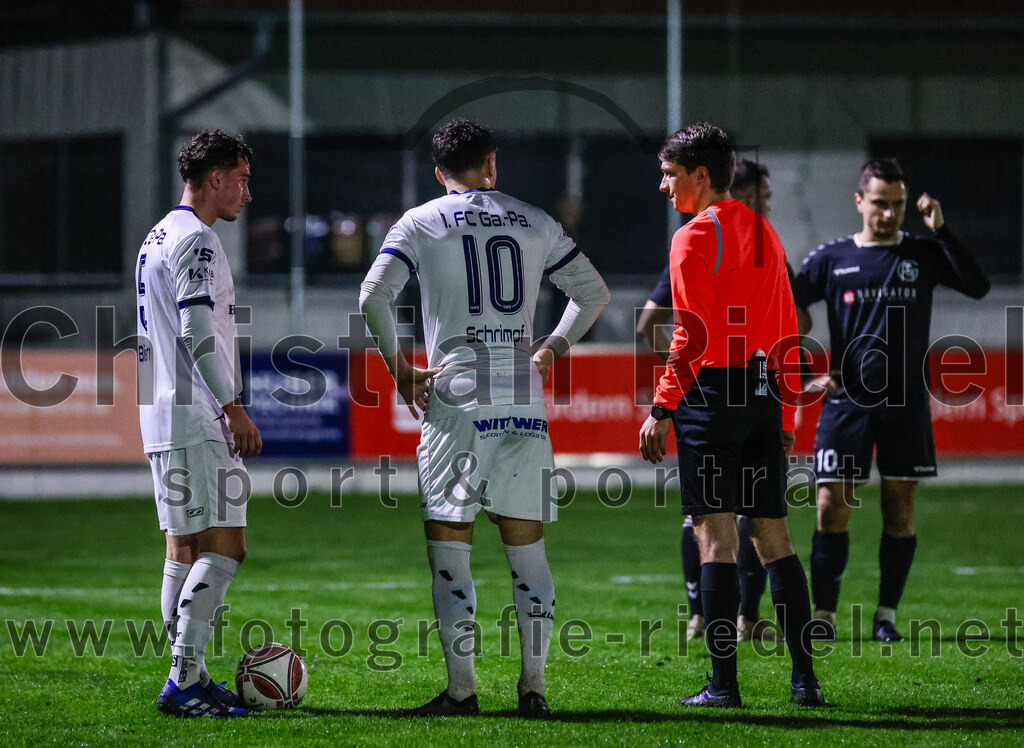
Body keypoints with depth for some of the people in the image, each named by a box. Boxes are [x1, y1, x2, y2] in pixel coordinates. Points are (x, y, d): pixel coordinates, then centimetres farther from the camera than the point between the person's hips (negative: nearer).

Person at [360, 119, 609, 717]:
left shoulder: (421, 223, 3)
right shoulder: (534, 223, 12)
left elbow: (374, 297, -8)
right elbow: (594, 293, 15)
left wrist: (398, 366, 4)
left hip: (456, 398, -3)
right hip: (524, 400, 3)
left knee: (449, 550, 2)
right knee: (527, 549, 7)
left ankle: (462, 690, -1)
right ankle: (534, 686, 5)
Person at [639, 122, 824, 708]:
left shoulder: (696, 237, -7)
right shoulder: (765, 235, 16)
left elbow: (691, 332, -14)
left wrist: (662, 409, -12)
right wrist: (785, 415, 21)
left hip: (712, 395, -7)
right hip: (764, 396, 7)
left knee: (717, 537, -6)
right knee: (774, 535, 10)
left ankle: (724, 682, -8)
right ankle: (805, 677, 8)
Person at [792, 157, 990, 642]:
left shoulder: (924, 254, 6)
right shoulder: (832, 259, 5)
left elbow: (978, 286, -8)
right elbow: (788, 311, 10)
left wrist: (941, 231, -14)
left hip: (907, 402, 1)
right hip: (846, 399, -1)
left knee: (900, 510, 1)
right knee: (832, 507, -6)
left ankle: (887, 616, 10)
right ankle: (823, 616, 0)